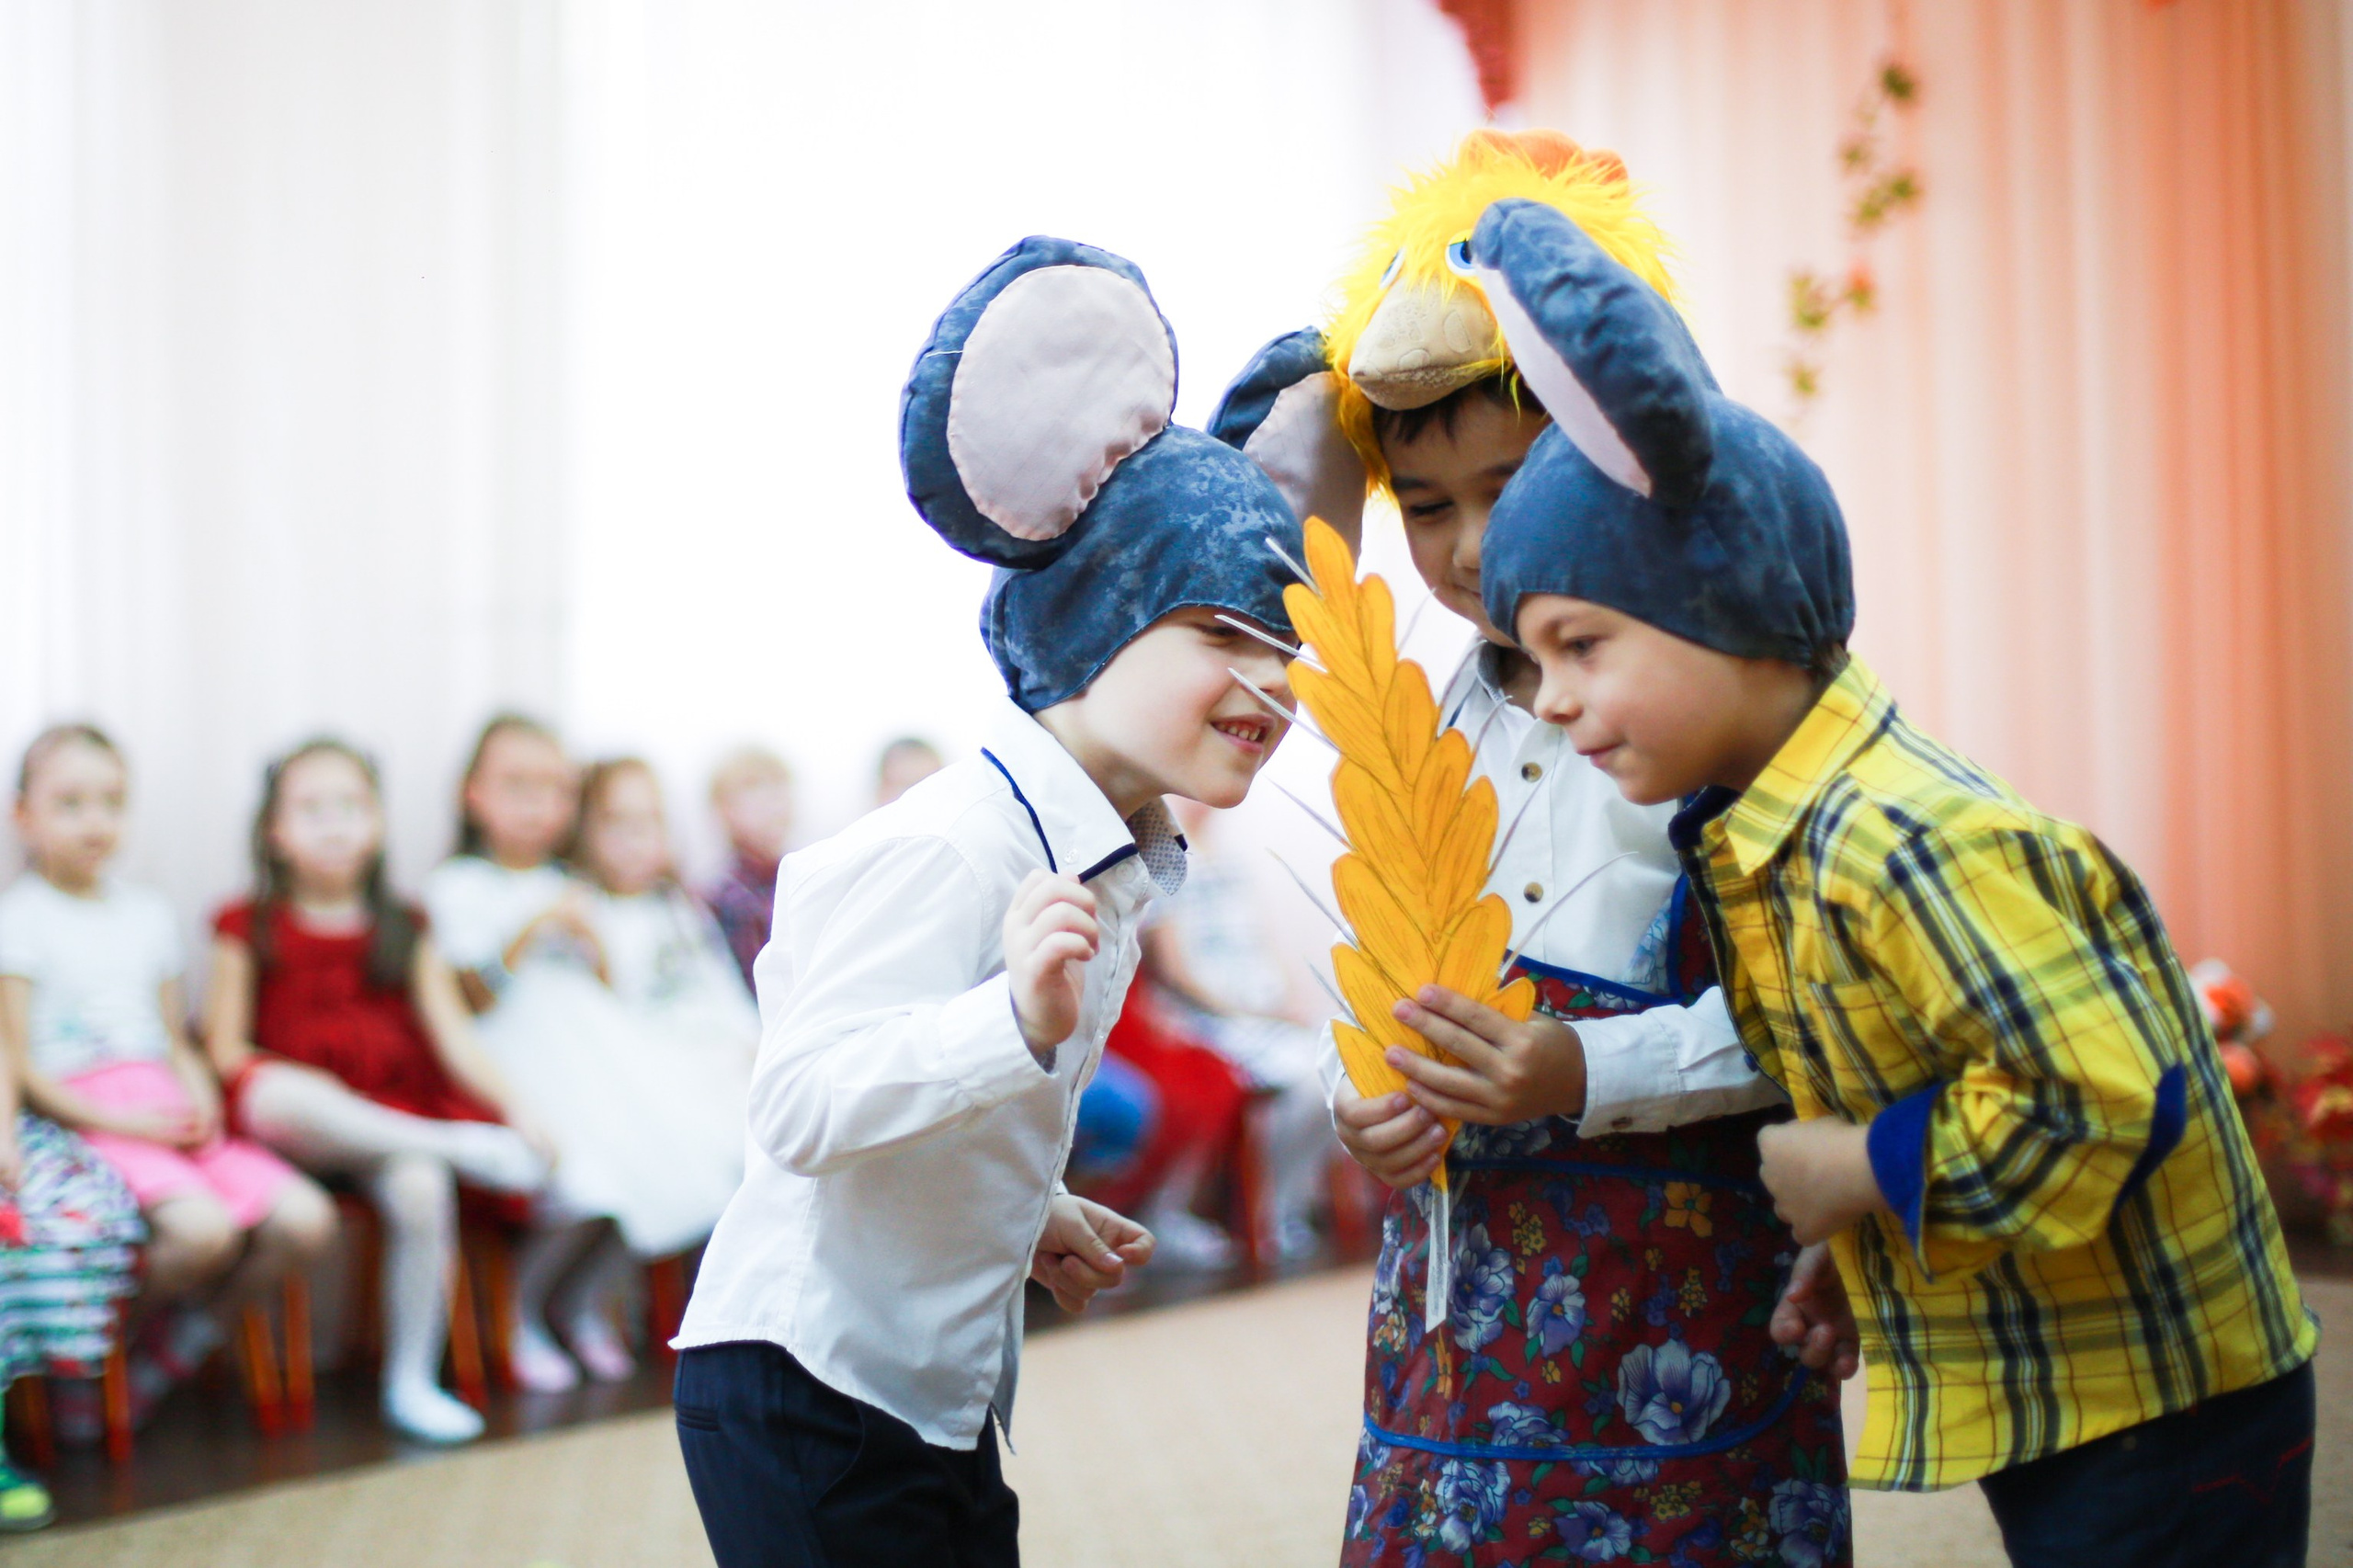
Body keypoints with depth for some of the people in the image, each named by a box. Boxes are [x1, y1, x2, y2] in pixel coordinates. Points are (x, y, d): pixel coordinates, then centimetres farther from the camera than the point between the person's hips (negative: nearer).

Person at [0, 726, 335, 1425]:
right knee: (203, 1228, -33)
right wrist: (119, 1120, -14)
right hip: (82, 1118, -6)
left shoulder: (147, 912, 19)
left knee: (305, 1219, -16)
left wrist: (200, 1099, -1)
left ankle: (176, 1343, 5)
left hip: (168, 1114, 6)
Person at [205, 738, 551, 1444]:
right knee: (281, 1093, -39)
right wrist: (304, 1089, -18)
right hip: (292, 1118, -2)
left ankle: (412, 1381, -16)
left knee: (422, 1189, -32)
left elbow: (454, 1039, 6)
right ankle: (463, 1148, -25)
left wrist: (516, 1112, -8)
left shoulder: (403, 930, 12)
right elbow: (227, 1051, 1)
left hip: (392, 1117, 2)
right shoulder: (250, 928, 6)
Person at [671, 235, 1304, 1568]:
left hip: (944, 1401, 9)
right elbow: (801, 1107, -30)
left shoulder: (1115, 862, 9)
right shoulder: (956, 844, -22)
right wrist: (1019, 1019, -42)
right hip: (812, 1403, -9)